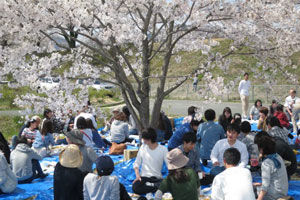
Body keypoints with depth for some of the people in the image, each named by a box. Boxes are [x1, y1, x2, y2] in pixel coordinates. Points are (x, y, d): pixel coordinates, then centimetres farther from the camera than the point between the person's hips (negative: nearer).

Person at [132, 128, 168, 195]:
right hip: (144, 177, 2)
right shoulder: (143, 147, 5)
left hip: (157, 178, -2)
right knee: (135, 188, -32)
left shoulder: (163, 149, -3)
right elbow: (137, 163, 8)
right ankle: (156, 186, -15)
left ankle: (148, 185, -16)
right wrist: (137, 175, -10)